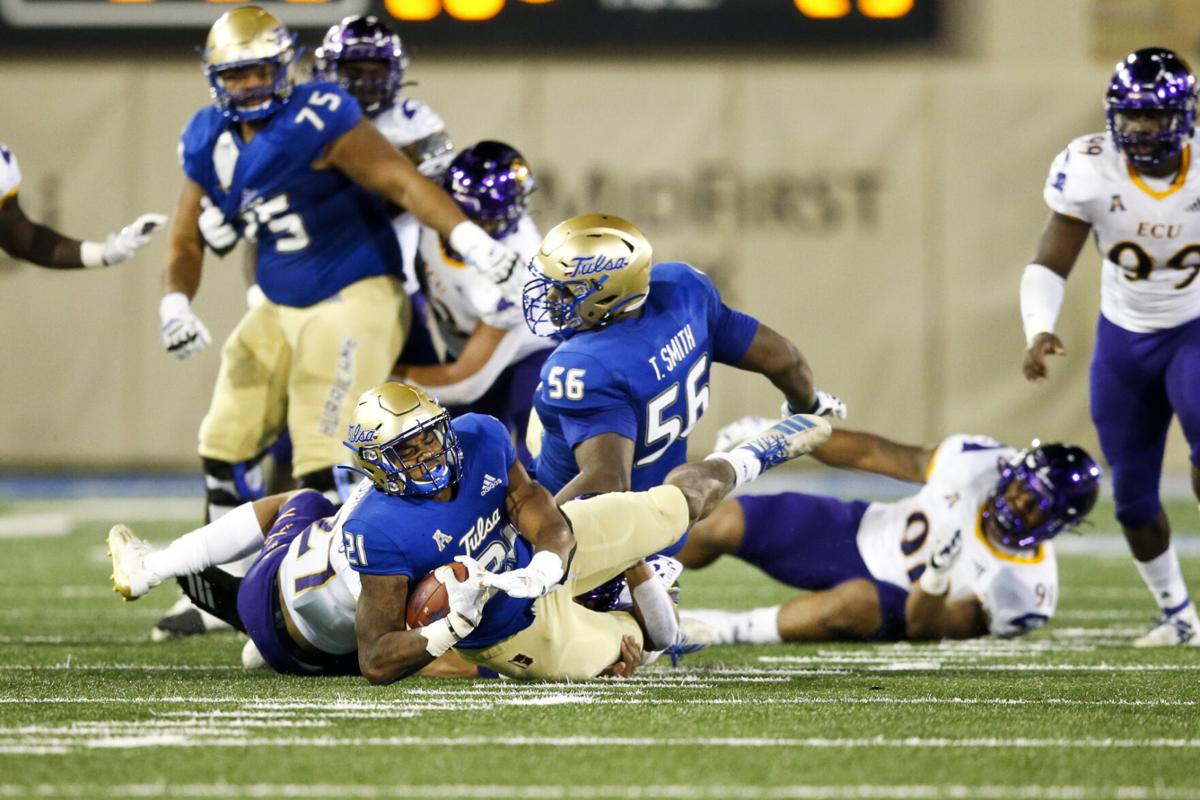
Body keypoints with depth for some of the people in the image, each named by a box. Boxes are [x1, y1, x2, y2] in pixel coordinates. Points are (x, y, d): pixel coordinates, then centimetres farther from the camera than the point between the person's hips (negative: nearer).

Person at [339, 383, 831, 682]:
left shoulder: (479, 439, -26)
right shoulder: (377, 531, -39)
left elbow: (551, 526, -20)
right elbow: (376, 663, -37)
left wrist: (544, 568, -45)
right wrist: (454, 626, -52)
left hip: (544, 554, 4)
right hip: (520, 633, -4)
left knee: (680, 503, 16)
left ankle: (748, 459, 51)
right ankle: (641, 622, 53)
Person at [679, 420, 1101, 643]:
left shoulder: (1025, 593, -24)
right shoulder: (979, 461, -17)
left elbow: (922, 627, -21)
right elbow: (874, 454, -4)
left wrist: (935, 578, -43)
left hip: (905, 602, -4)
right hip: (863, 533, 4)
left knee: (857, 602, -40)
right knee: (726, 524, -9)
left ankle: (727, 629, -28)